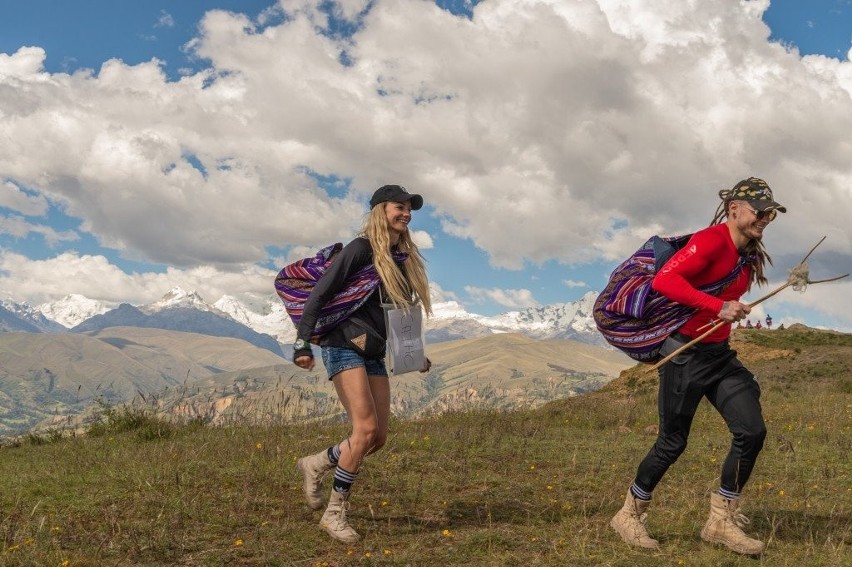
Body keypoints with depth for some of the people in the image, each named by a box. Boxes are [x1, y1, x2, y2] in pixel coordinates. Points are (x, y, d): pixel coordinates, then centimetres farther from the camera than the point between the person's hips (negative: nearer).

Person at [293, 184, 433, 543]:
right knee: (365, 428, -17)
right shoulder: (361, 249, -10)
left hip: (374, 353, 8)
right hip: (344, 347, -8)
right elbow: (319, 294, -12)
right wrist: (303, 343, -17)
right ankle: (335, 513, -4)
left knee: (378, 437, 3)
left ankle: (315, 465, 27)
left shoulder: (405, 258, 12)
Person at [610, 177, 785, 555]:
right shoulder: (712, 240, -17)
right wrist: (718, 306, -31)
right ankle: (630, 516, 21)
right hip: (686, 352, -8)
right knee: (673, 442, 1)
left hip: (720, 354, 8)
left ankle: (721, 521, 11)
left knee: (752, 431, -2)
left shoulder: (749, 255, 9)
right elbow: (663, 280, -28)